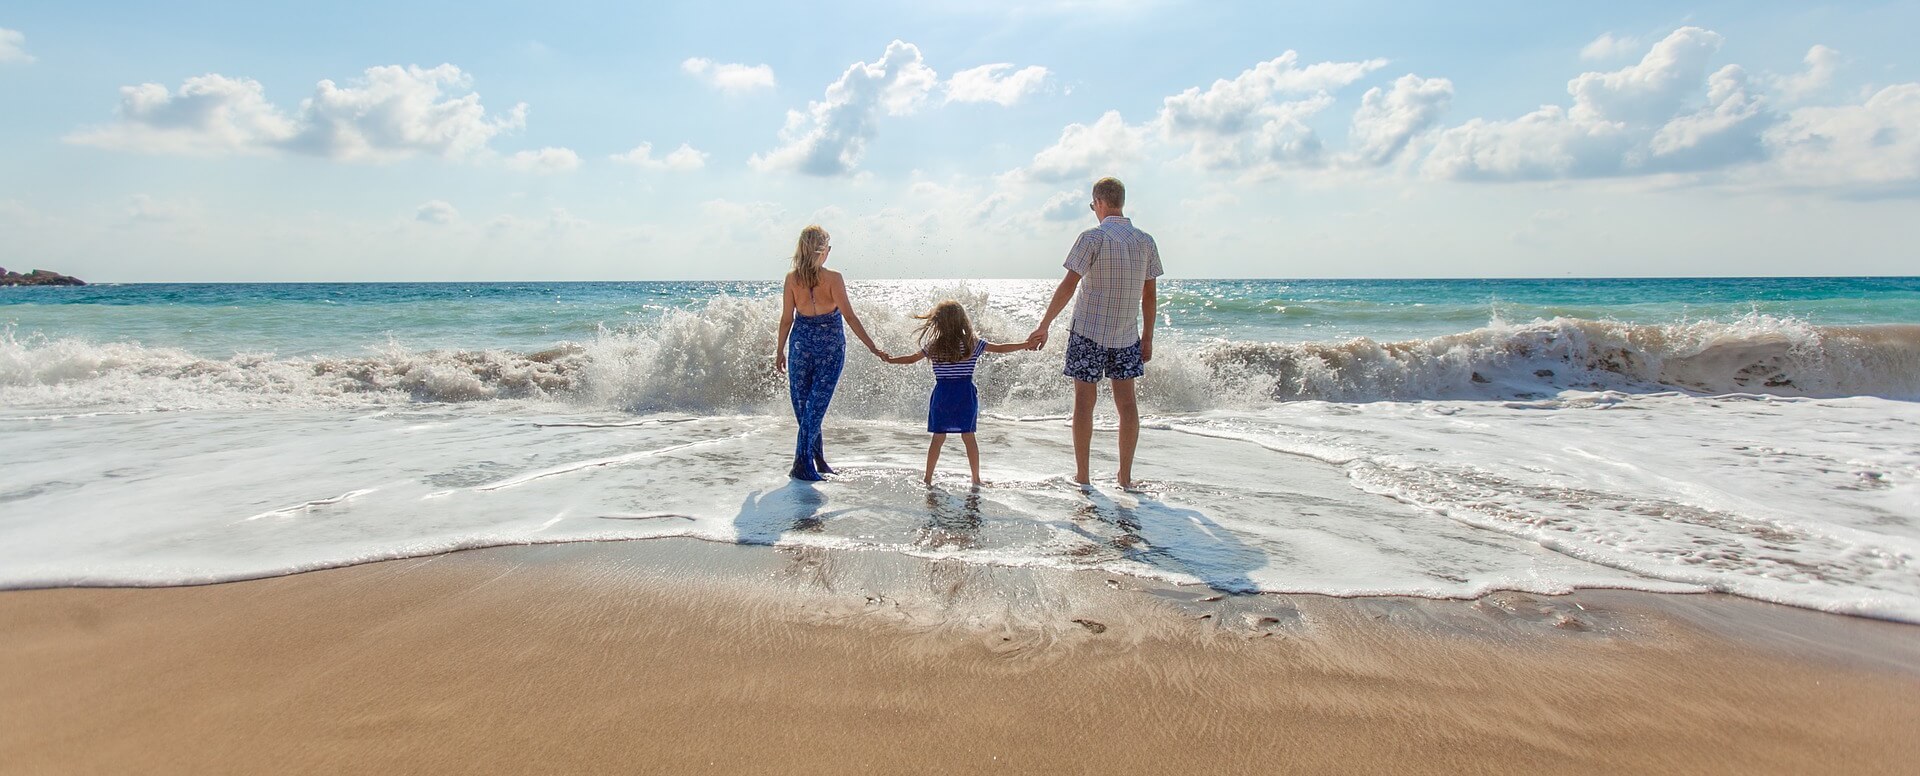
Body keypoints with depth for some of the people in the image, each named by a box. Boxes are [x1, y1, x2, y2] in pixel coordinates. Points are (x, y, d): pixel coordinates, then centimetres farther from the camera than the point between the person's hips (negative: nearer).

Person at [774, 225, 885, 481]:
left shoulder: (792, 278, -4)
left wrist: (780, 351, 12)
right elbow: (850, 317, -14)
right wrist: (872, 347, -10)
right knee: (817, 404, 2)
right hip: (830, 346, -2)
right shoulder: (833, 278, -12)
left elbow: (787, 319, 1)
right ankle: (802, 464, -1)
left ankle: (817, 459, 22)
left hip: (801, 343, 3)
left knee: (802, 403, 14)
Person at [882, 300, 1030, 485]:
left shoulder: (933, 347, -2)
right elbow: (1001, 348, 0)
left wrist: (890, 359, 25)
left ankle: (928, 478, 13)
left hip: (942, 395, 0)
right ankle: (976, 479, 12)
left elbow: (911, 358, 8)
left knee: (938, 438, 8)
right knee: (969, 437, 6)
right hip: (966, 395, 0)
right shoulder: (973, 344, -3)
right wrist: (1027, 344, 10)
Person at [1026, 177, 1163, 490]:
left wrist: (1044, 326, -10)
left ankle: (1082, 476, 9)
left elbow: (1068, 286, -14)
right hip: (1127, 335, 4)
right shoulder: (1146, 241, 4)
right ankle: (1125, 476, 13)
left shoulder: (1093, 237, -11)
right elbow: (1149, 295, 8)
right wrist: (1147, 337, 16)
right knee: (1126, 400, 8)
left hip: (1089, 332, -4)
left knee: (1085, 400, 3)